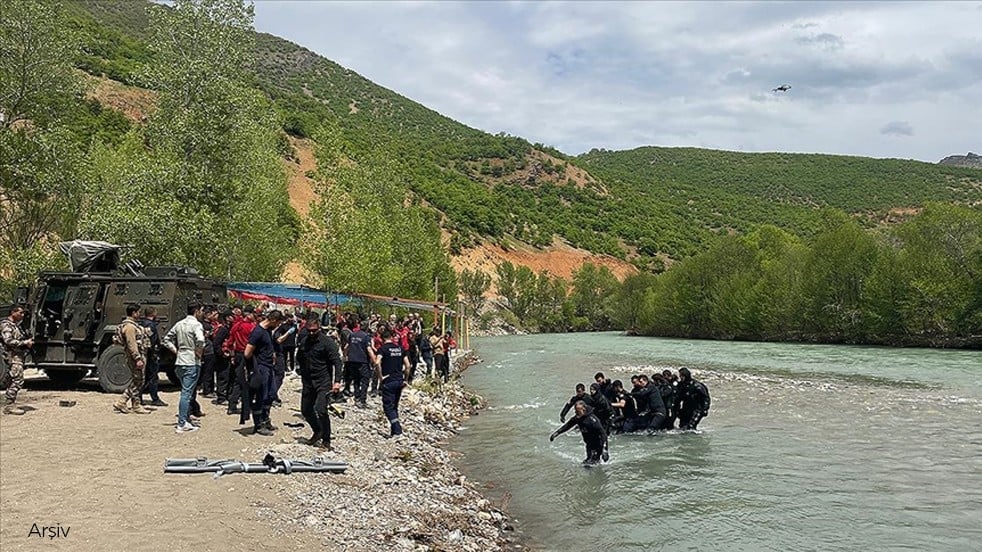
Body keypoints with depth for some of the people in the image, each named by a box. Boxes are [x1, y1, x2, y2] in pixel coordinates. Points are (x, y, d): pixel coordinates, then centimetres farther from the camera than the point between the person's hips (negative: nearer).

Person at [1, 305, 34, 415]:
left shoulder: (16, 324, 20)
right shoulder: (6, 325, -9)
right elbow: (8, 341, -20)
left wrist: (28, 341, 10)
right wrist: (25, 343, -18)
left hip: (19, 356, 10)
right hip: (13, 356, -10)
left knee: (14, 381, 12)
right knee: (18, 380, -15)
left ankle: (8, 404, 17)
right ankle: (9, 406, -12)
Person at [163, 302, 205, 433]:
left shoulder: (179, 324, 12)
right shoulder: (196, 324, -12)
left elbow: (167, 339, 17)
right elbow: (200, 340, -30)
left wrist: (176, 351, 14)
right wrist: (199, 352, -14)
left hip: (179, 362, 8)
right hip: (192, 363, -8)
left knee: (186, 391, 18)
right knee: (186, 393, -5)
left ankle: (187, 420, 25)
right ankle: (182, 424, -4)